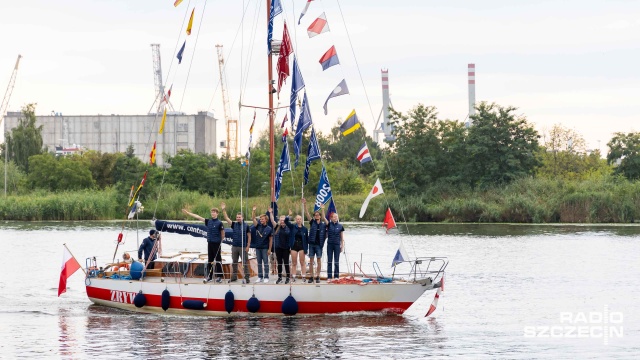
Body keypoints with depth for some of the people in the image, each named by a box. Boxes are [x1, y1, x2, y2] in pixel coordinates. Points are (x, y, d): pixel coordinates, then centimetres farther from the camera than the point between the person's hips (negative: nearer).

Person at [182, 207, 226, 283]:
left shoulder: (219, 223, -7)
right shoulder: (208, 221, 8)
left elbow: (222, 234, -1)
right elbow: (198, 217, 10)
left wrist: (220, 241, 4)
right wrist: (188, 213, 10)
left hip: (216, 243, -5)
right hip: (209, 243, 5)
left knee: (218, 260, -1)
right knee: (210, 260, 9)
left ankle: (219, 276, 2)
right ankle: (209, 276, 14)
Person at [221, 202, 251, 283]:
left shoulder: (246, 226, -3)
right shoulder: (234, 224, 6)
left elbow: (249, 236, -3)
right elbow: (227, 218, 0)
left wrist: (248, 246, -8)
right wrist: (223, 210, -8)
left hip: (243, 247, -4)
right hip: (234, 246, 4)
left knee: (245, 263, -2)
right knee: (234, 263, 10)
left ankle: (246, 278, 0)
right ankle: (234, 277, 18)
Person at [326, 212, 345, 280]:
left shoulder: (340, 226, 4)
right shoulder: (329, 225, 4)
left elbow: (342, 238, 6)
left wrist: (342, 246, 4)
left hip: (337, 245, 0)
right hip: (330, 244, 0)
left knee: (336, 261, 5)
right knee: (329, 261, 2)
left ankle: (336, 276, 11)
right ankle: (329, 276, 5)